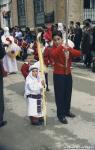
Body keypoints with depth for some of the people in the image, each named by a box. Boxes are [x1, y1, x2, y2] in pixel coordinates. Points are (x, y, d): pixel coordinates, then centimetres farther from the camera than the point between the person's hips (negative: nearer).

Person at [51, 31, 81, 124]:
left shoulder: (67, 47, 5)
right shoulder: (54, 48, -8)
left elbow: (78, 53, -12)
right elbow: (53, 54, -33)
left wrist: (68, 49, -25)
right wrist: (61, 46, -39)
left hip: (68, 74, 5)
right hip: (58, 75, -5)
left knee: (68, 94, 16)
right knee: (60, 95, 0)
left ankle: (67, 111, 33)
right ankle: (61, 115, 12)